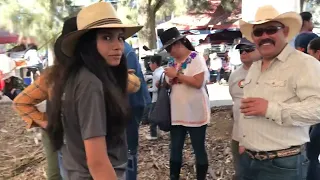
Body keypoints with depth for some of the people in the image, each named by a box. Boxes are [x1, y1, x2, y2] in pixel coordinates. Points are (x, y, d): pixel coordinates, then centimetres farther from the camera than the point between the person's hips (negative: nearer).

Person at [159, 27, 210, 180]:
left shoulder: (196, 58, -9)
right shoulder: (172, 63, 11)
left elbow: (198, 83, -21)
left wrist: (176, 74, -18)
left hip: (195, 113, -6)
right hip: (177, 114, 6)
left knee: (199, 150, 8)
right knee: (175, 149, 13)